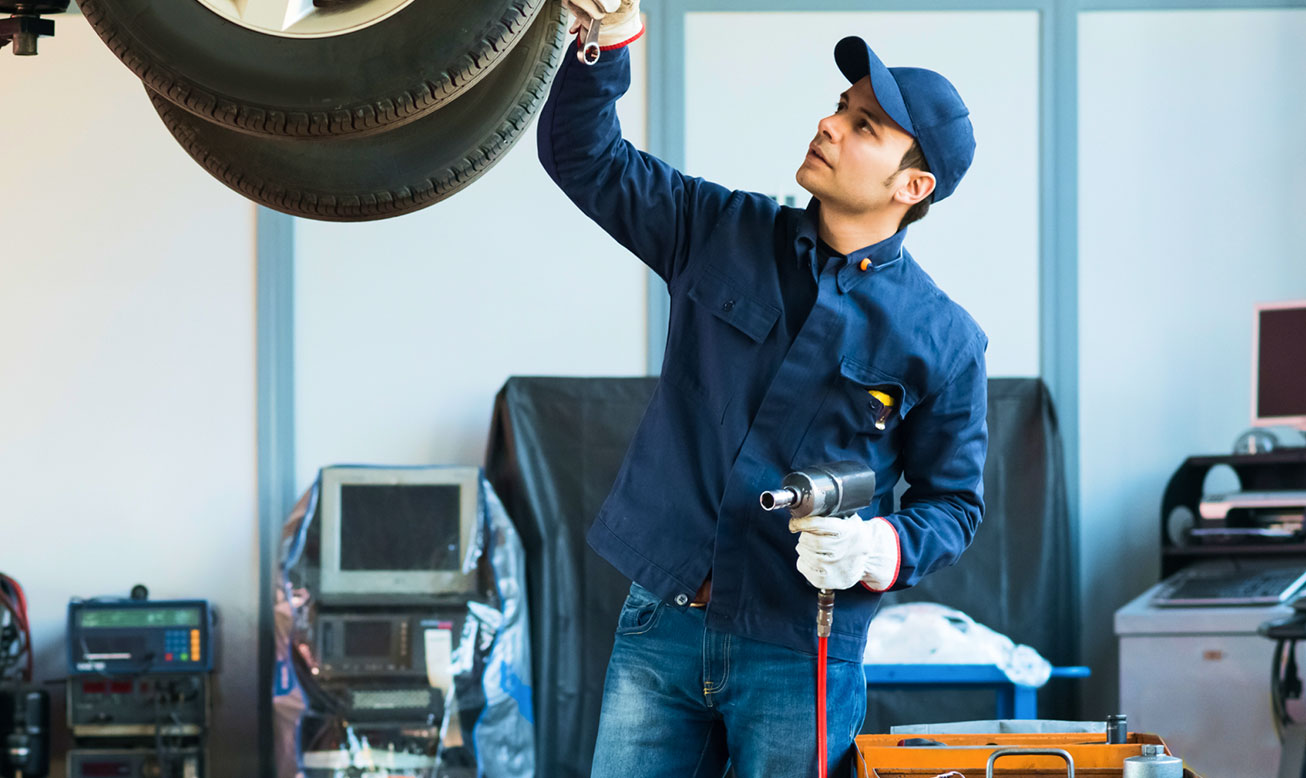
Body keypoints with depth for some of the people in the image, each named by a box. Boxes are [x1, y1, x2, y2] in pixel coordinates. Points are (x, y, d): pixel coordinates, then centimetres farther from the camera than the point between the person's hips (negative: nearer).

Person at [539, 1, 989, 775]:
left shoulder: (941, 339, -3)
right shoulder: (726, 235, 7)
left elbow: (953, 500, 3)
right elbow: (585, 156, 8)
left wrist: (881, 548, -18)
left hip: (798, 656, -3)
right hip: (660, 625, 3)